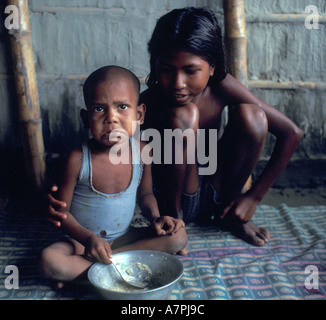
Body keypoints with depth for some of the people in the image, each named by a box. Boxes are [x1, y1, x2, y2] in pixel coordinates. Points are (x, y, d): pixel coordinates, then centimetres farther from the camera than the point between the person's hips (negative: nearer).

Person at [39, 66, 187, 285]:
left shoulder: (142, 151, -10)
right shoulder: (78, 159, -19)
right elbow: (62, 211, -11)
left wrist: (156, 218, -12)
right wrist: (88, 238, -26)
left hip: (123, 236, 4)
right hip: (82, 239, -3)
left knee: (178, 236, -15)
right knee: (49, 261, -32)